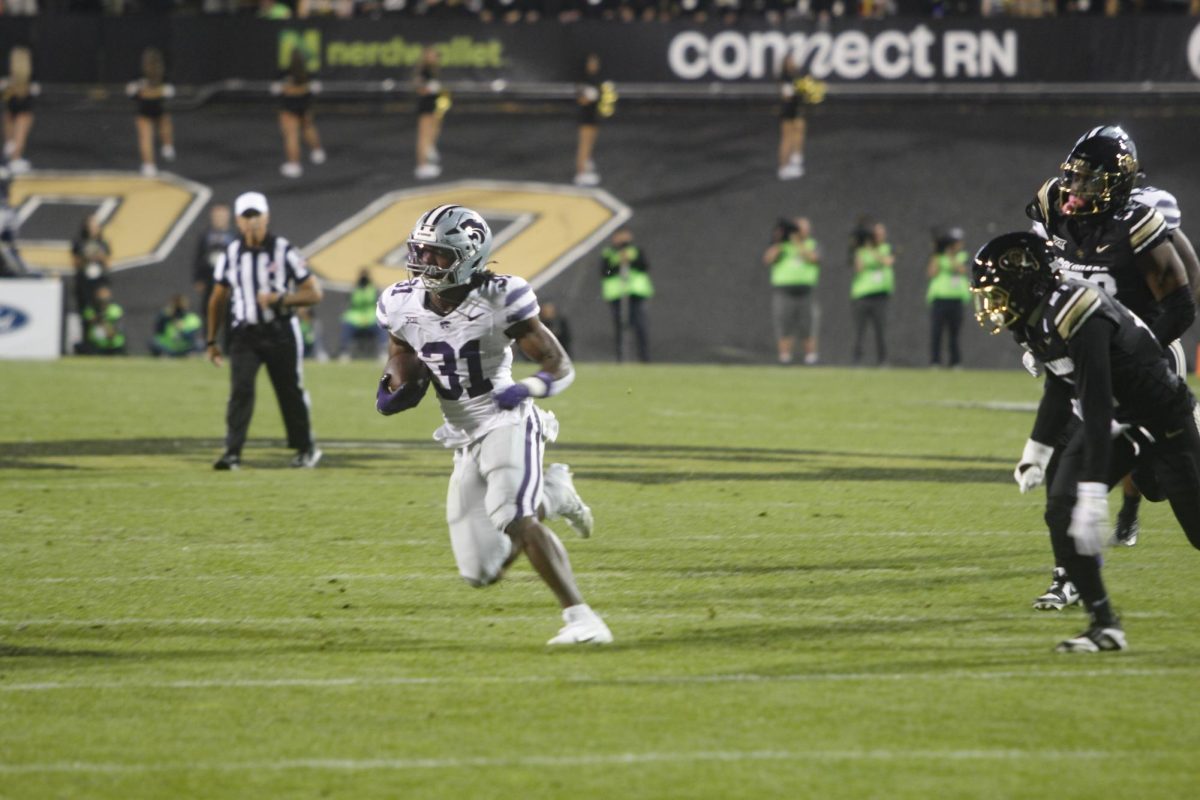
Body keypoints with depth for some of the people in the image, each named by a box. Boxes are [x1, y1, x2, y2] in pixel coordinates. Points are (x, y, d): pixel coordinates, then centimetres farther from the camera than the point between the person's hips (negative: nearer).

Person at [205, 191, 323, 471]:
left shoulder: (284, 252, -8)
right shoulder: (231, 255, 3)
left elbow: (314, 292, -7)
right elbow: (219, 298, 15)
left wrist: (279, 299, -21)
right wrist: (211, 340, 15)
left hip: (280, 333, -2)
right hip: (245, 334, 2)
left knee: (291, 393, 7)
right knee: (240, 389, -13)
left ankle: (305, 448, 25)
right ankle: (232, 452, -16)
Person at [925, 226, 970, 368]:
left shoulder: (962, 257, 10)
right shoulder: (938, 258, 6)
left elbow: (961, 270, -9)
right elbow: (931, 273, -8)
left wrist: (951, 255, -8)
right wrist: (937, 254, -8)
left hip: (956, 299, 2)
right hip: (939, 298, -2)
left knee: (954, 333, 5)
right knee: (935, 332, -7)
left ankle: (955, 363, 10)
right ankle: (934, 362, -5)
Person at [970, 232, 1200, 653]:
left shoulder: (1077, 315, -33)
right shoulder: (1038, 315, -4)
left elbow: (1096, 407, -36)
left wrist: (1094, 494, -39)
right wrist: (1036, 448, 23)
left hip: (1162, 423, -8)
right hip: (1113, 423, 8)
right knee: (1061, 510, -8)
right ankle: (1103, 625, -2)